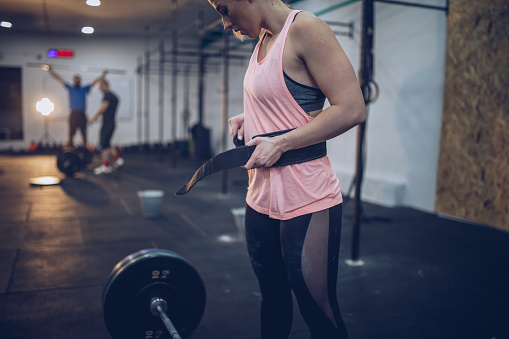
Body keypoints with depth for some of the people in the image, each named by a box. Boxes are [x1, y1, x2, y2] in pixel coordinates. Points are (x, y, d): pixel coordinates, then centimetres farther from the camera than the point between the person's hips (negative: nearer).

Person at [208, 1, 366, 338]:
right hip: (262, 197, 9)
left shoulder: (305, 29, -14)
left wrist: (280, 143, -19)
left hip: (306, 203, -8)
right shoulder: (265, 39, 13)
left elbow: (352, 109, -20)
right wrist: (249, 118, 7)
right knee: (273, 297, 23)